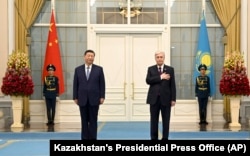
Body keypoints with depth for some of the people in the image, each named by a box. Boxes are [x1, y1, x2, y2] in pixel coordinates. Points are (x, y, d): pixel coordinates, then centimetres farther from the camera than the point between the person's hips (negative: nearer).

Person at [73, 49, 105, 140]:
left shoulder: (99, 69, 2)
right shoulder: (78, 69, 6)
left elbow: (102, 84, 1)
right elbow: (75, 84, 5)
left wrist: (102, 97, -5)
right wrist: (75, 97, 1)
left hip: (94, 99, -1)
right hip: (82, 99, 1)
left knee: (93, 120, 2)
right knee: (84, 121, 5)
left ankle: (92, 139, 8)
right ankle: (85, 139, 12)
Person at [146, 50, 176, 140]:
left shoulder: (170, 69, 5)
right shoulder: (151, 69, 7)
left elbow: (172, 85, 1)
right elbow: (148, 81, -9)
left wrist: (173, 99, -5)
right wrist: (160, 77, -15)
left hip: (166, 99, 0)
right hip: (154, 99, 1)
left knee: (166, 120, 3)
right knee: (154, 120, 4)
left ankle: (165, 138, 11)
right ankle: (154, 138, 12)